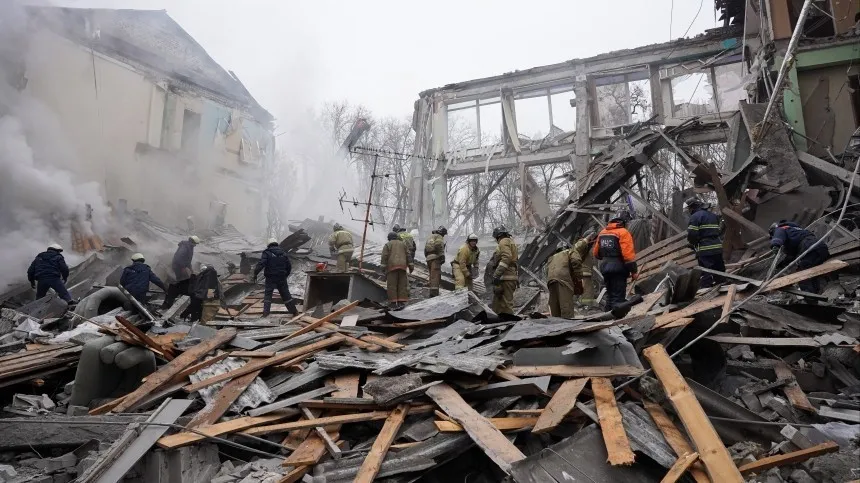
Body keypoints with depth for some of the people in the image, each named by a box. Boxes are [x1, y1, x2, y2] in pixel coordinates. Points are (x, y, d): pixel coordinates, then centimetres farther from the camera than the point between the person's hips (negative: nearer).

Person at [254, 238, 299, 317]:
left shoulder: (267, 253, -4)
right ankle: (294, 311, 16)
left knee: (267, 295, 4)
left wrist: (255, 273, -15)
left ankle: (266, 312, -6)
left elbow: (261, 264, -18)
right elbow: (289, 266, 13)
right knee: (286, 295, 12)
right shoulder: (283, 253, 10)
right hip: (282, 278, 4)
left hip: (270, 278, -4)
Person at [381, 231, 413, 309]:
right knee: (402, 284, 3)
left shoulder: (387, 245, 10)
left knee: (392, 285, -4)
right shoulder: (403, 244, 19)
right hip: (402, 266, 3)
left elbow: (384, 256, -2)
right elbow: (408, 256, 11)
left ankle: (393, 303, -10)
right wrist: (411, 267, 10)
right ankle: (401, 302, -4)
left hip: (391, 266, -2)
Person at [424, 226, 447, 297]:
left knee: (432, 276, 13)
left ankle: (432, 293, 13)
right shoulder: (439, 237, 0)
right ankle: (434, 292, -24)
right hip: (435, 257, -8)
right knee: (436, 275, -14)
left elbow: (425, 249, 26)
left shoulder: (430, 237, 27)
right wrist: (442, 256, -18)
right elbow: (439, 245, -20)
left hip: (428, 258, 8)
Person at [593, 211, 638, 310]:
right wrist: (634, 271, -13)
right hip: (618, 269, -7)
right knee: (618, 297, -5)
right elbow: (628, 254, -18)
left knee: (610, 295, 18)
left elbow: (596, 253, 14)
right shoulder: (623, 232, -11)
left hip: (605, 268, 7)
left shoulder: (602, 232, 11)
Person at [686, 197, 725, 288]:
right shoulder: (714, 216, 19)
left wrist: (692, 243, 3)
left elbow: (692, 234, -16)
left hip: (704, 250, -8)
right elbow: (717, 231, 19)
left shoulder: (695, 216, -10)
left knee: (705, 275, -8)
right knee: (719, 270, 18)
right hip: (718, 247, 8)